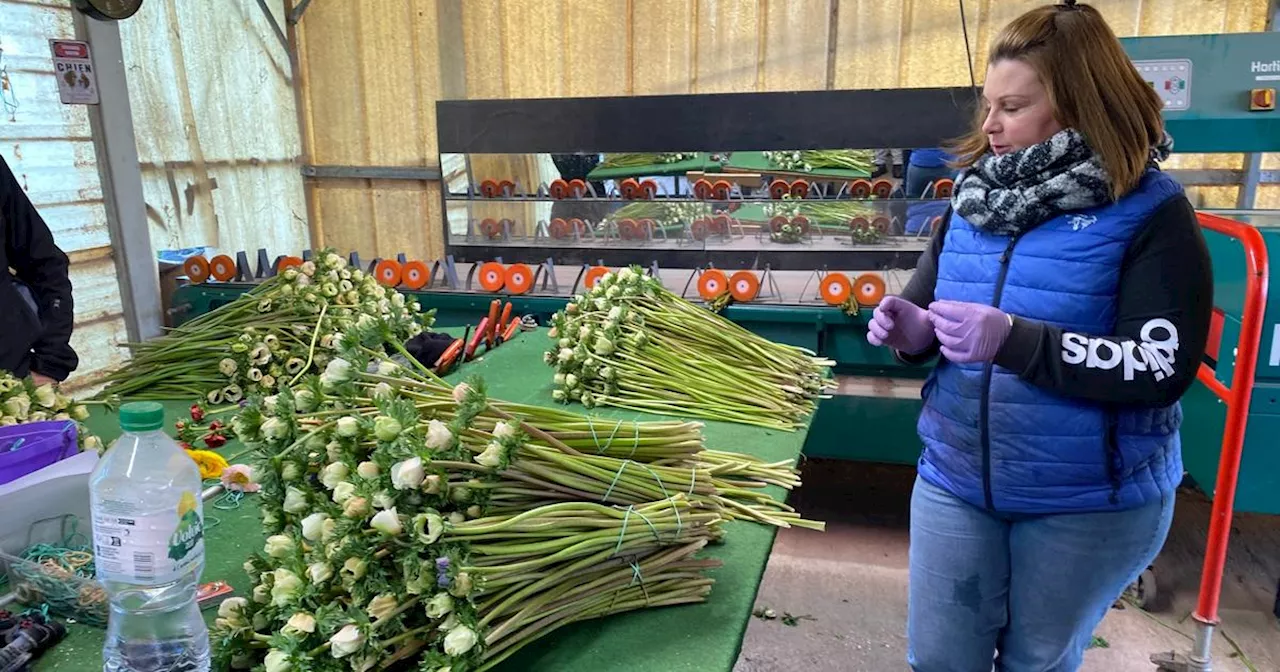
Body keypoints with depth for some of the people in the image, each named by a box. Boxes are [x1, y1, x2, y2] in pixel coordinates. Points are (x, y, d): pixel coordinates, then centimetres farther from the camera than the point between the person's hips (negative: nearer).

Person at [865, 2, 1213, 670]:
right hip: (955, 480, 4)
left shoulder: (1152, 213, -12)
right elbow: (928, 315, 10)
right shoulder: (974, 198, 2)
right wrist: (911, 328, -14)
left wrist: (1011, 338, -31)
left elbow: (1161, 368, -20)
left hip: (1091, 502, -3)